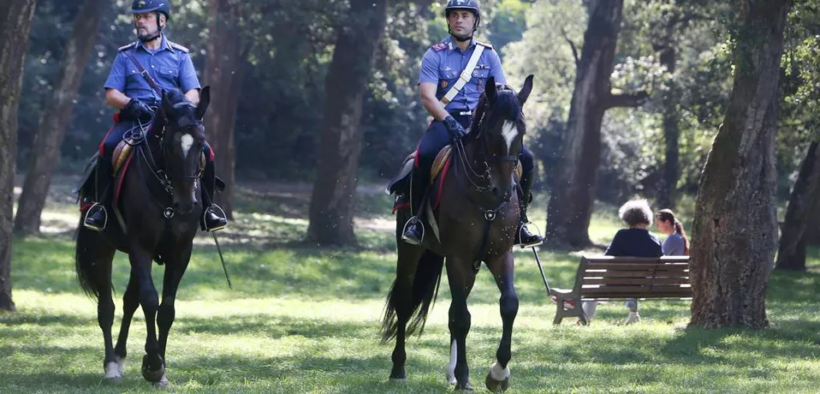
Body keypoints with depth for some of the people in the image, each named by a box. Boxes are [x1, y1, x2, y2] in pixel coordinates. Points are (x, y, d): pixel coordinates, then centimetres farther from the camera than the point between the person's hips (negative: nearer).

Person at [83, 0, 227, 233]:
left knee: (203, 151, -25)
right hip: (133, 119, 0)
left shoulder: (179, 55, 12)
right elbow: (111, 95, 7)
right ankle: (101, 205, -18)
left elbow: (193, 95, 5)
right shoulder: (126, 56, 12)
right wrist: (131, 103, -15)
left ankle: (206, 207, -7)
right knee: (108, 147, -32)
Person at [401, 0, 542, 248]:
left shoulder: (488, 55, 11)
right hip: (445, 120, -3)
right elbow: (427, 96, -9)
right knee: (425, 155, -35)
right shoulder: (435, 55, 3)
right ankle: (416, 219, -17)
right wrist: (449, 122, -25)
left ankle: (518, 221, -2)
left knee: (524, 158, -17)